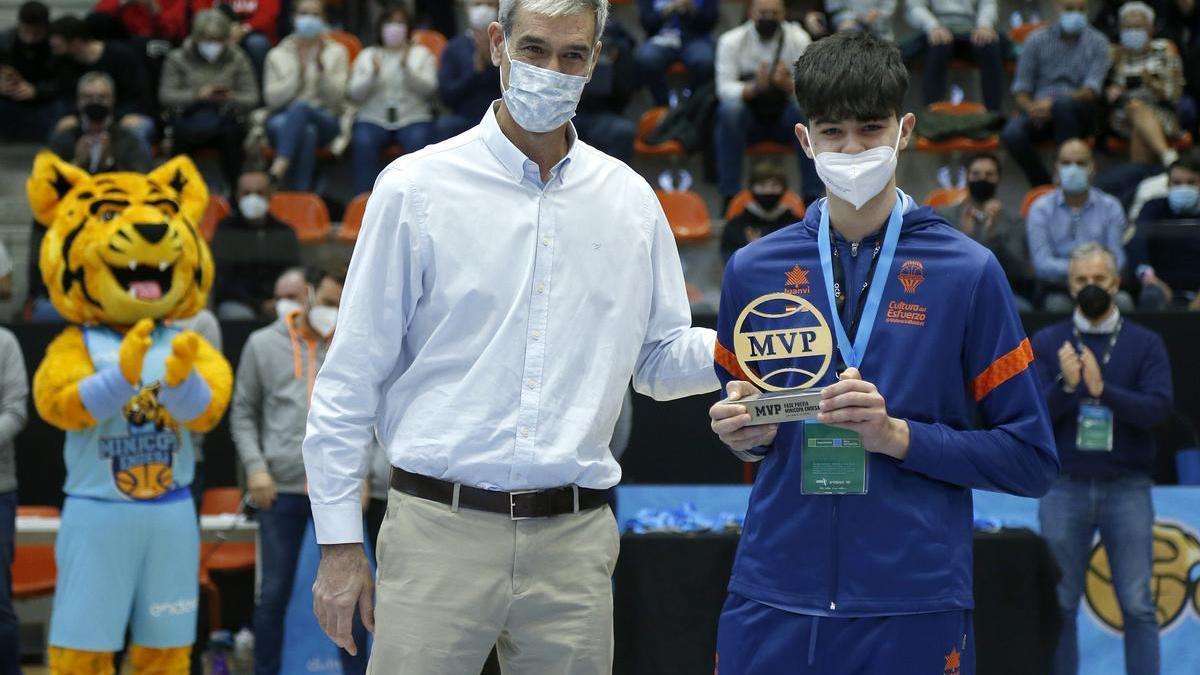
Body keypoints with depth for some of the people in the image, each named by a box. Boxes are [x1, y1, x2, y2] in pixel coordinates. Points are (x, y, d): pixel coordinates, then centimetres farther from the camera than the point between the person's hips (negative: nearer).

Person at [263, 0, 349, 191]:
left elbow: (336, 98, 1)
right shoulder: (277, 55, 14)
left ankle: (280, 165, -52)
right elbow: (272, 98, 1)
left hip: (325, 120, -1)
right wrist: (298, 72, -7)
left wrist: (321, 67, -11)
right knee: (307, 132, -37)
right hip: (283, 119, 1)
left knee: (300, 108, -37)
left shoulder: (336, 52, 14)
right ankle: (301, 194, -46)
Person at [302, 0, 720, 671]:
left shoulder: (629, 199, 11)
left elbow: (660, 358, 18)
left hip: (572, 542, 3)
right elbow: (351, 379, 1)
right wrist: (340, 545, -1)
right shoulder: (416, 186, 1)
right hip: (440, 532, -3)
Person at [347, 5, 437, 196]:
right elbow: (354, 94, 6)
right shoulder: (367, 55, 20)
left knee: (419, 141, -34)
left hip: (413, 118, 0)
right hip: (373, 119, 0)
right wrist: (373, 74, -12)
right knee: (362, 142, -32)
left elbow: (429, 89, 1)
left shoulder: (422, 54, 18)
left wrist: (406, 67, -13)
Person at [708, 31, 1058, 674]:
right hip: (772, 605, 2)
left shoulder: (969, 272, -1)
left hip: (914, 612, -2)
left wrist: (898, 435, -13)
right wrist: (748, 433, -1)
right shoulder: (753, 270, 8)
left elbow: (1030, 459, -1)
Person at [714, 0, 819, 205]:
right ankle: (730, 196, -29)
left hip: (785, 114, 1)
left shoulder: (798, 39, -7)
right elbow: (724, 88, -16)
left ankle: (811, 196, -25)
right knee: (730, 109, -35)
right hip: (748, 116, -1)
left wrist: (787, 84, -35)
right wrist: (754, 88, -36)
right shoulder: (731, 40, -8)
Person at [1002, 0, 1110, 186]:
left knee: (1063, 105, -38)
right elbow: (1020, 88, 7)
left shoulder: (1097, 42, 5)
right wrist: (1031, 107, -17)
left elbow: (1091, 90, -7)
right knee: (1012, 134, -31)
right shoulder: (1037, 40, 10)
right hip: (1039, 109, 1)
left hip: (1078, 113, -1)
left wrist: (1052, 103, -24)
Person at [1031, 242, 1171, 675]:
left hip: (1127, 488, -1)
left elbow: (1159, 407, -8)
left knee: (1137, 604, -1)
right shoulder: (1047, 343, 6)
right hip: (1064, 488, 1)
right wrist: (1066, 385, -21)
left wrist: (1103, 389, -22)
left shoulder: (1145, 344, 5)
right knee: (1060, 603, 4)